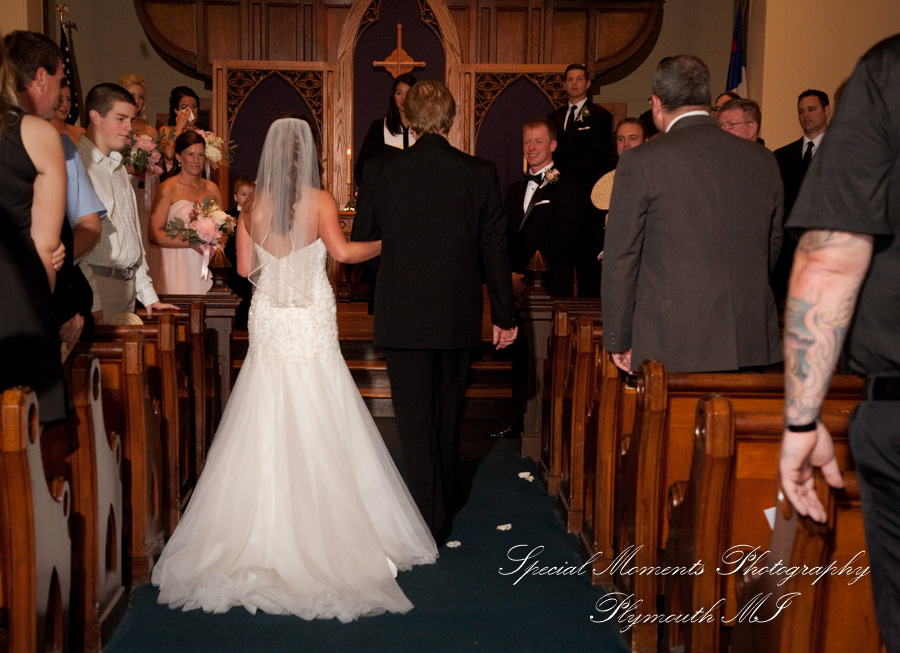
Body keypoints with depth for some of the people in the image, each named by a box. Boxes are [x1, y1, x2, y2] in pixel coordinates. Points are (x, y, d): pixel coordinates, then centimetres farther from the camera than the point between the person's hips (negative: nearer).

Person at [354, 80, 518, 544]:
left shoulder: (380, 171, -8)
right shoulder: (481, 174, -5)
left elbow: (364, 241, 1)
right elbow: (495, 250, -2)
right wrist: (504, 315, 7)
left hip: (402, 315, -2)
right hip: (459, 316, 3)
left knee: (414, 419, 5)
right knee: (448, 414, 19)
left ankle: (428, 521, 6)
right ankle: (445, 507, 36)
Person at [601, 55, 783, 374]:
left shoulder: (640, 162, -5)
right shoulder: (762, 160, 9)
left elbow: (621, 258, -3)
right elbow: (774, 246, 17)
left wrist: (619, 341, 5)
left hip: (672, 349, -4)